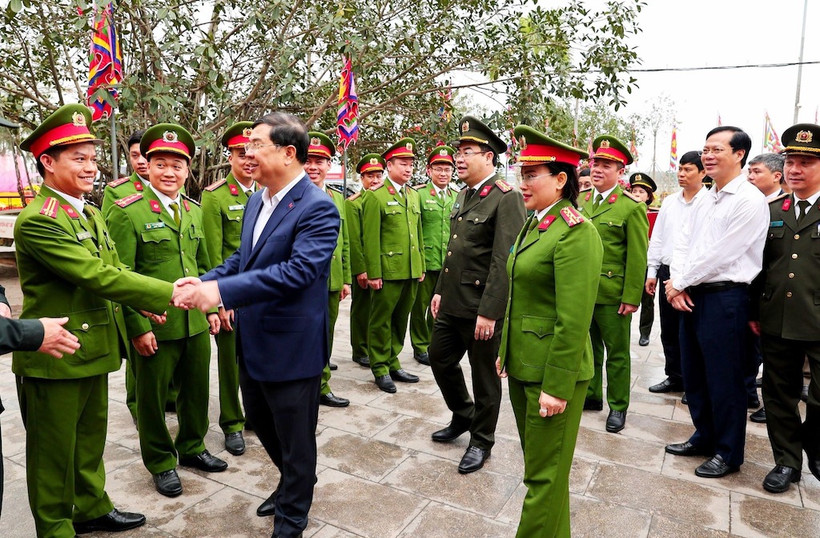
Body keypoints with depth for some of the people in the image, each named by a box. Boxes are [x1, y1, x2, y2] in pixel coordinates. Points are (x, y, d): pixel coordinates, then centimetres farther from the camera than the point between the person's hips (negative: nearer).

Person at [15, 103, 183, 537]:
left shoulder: (90, 214, 10)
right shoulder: (36, 221, -20)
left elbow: (113, 268, 9)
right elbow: (97, 275, -27)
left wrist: (144, 301, -11)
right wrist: (169, 293, -29)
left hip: (93, 353, 9)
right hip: (54, 359, -8)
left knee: (90, 440, 23)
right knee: (54, 450, 10)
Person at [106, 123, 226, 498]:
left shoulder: (194, 211, 9)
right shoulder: (126, 212, -9)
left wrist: (211, 307, 11)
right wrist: (137, 328, -14)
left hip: (196, 324, 5)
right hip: (153, 328, -5)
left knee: (197, 389, 17)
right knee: (153, 396, 11)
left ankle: (191, 447, 39)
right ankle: (160, 463, 32)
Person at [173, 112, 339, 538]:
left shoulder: (317, 208, -20)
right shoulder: (256, 202, 7)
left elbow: (298, 270, -30)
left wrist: (222, 290, -34)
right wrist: (205, 281, -3)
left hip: (292, 347, -9)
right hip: (252, 342, 9)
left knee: (295, 441, 11)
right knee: (262, 424, 26)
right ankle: (292, 484, 52)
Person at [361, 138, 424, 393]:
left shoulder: (414, 196, 14)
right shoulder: (375, 197, -6)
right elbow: (370, 238, -10)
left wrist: (421, 266, 14)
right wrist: (373, 273, -13)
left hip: (411, 272, 6)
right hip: (388, 271, -6)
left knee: (401, 320, 14)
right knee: (381, 321, 5)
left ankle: (392, 363, 27)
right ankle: (380, 368, 17)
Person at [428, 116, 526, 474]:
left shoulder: (506, 198, -15)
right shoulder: (463, 195, 13)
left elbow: (505, 262, -20)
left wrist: (489, 312, -22)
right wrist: (440, 290, 16)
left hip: (482, 307, -8)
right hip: (451, 303, 8)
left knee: (484, 375, 8)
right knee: (441, 360, 18)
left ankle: (481, 441, 29)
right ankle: (463, 416, 42)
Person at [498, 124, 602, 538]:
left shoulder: (575, 233, -18)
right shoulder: (533, 225, 9)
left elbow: (574, 320, -21)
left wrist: (556, 387, -20)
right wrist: (505, 351, 15)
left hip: (552, 372, -9)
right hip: (522, 366, 9)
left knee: (545, 475, 7)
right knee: (537, 465, 22)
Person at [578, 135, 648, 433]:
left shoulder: (632, 208, -8)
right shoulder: (581, 202, 7)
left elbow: (637, 258, -10)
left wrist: (631, 298, -13)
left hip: (612, 295, -5)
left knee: (617, 353, 9)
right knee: (589, 348, 17)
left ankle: (618, 406, 23)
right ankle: (591, 395, 33)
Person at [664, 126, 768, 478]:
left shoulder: (749, 201, -13)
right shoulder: (704, 200, 13)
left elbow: (720, 255, -18)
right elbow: (682, 243, 9)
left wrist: (680, 283, -10)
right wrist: (677, 284, -7)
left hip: (725, 297, -8)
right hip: (691, 296, 8)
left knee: (724, 380, 4)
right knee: (693, 373, 17)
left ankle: (728, 453, 21)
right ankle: (705, 436, 35)